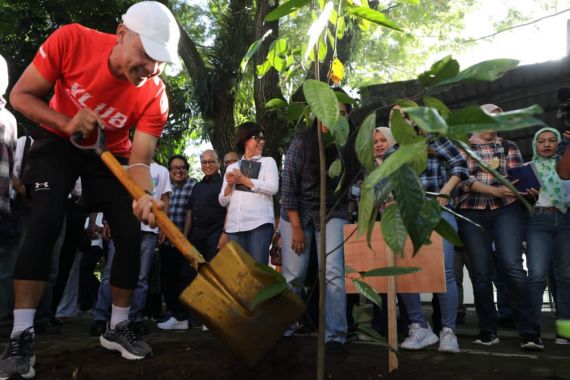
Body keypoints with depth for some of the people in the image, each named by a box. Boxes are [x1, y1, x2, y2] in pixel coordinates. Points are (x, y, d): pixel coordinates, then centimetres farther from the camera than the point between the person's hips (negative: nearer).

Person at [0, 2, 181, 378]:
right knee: (45, 224, -20)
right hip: (59, 143, -1)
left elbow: (140, 160, -27)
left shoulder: (155, 96, -26)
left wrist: (145, 196, -48)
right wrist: (65, 123, -33)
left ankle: (118, 327, 11)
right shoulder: (71, 40, -27)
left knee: (131, 234, -7)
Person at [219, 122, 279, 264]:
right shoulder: (232, 167, 20)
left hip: (260, 223, -3)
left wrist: (244, 180, -2)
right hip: (234, 226, 4)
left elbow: (273, 187, -7)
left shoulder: (268, 161, 11)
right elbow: (223, 201, 16)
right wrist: (229, 184, -3)